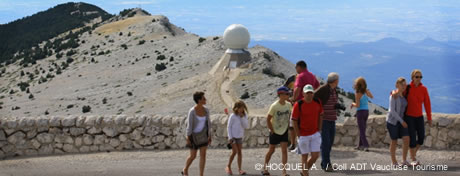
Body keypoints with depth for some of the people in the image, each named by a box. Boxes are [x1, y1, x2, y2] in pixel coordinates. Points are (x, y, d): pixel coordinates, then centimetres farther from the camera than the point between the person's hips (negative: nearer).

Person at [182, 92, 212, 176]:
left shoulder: (206, 110, -6)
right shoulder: (192, 111, -23)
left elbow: (208, 123, 4)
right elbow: (189, 125, -19)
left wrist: (209, 136, 7)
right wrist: (188, 139, -16)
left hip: (203, 134, 4)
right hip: (194, 135, -4)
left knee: (203, 155, -3)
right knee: (193, 156, 5)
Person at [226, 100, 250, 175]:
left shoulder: (244, 116, 1)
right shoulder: (233, 116, -12)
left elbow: (247, 126, -7)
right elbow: (229, 127, -8)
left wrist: (242, 117, -16)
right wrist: (230, 137, -12)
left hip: (240, 137, 5)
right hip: (233, 137, -5)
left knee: (240, 152, 4)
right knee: (234, 152, -11)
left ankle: (239, 169, 8)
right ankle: (228, 167, 6)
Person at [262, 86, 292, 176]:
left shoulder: (289, 105, -5)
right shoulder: (274, 106, -19)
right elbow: (268, 119, -14)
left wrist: (287, 125, 5)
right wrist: (272, 130, -11)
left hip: (284, 131, 3)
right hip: (275, 132, -3)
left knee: (284, 150, -6)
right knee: (271, 150, 9)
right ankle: (265, 167, 28)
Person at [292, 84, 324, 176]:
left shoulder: (317, 102, -2)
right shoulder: (298, 105, -14)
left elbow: (320, 116, 11)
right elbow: (294, 121, -9)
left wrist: (318, 130, 8)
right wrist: (299, 136, -9)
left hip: (315, 134, 4)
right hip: (303, 135, -4)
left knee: (315, 155, 1)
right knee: (304, 156, 5)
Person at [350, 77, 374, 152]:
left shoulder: (357, 94, -15)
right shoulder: (366, 91, 0)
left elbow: (357, 105, -16)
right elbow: (372, 97, 20)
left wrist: (353, 104, 4)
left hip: (360, 112, -6)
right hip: (366, 111, 6)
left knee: (361, 129, -2)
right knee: (363, 129, 16)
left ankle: (366, 145, -12)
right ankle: (361, 145, 24)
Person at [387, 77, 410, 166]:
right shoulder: (394, 95, -15)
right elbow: (392, 110, -20)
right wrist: (402, 121, -20)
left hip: (401, 120, 6)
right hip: (392, 121, -6)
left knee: (406, 139, -8)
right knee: (394, 141, 2)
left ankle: (404, 160, 1)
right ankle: (394, 161, 17)